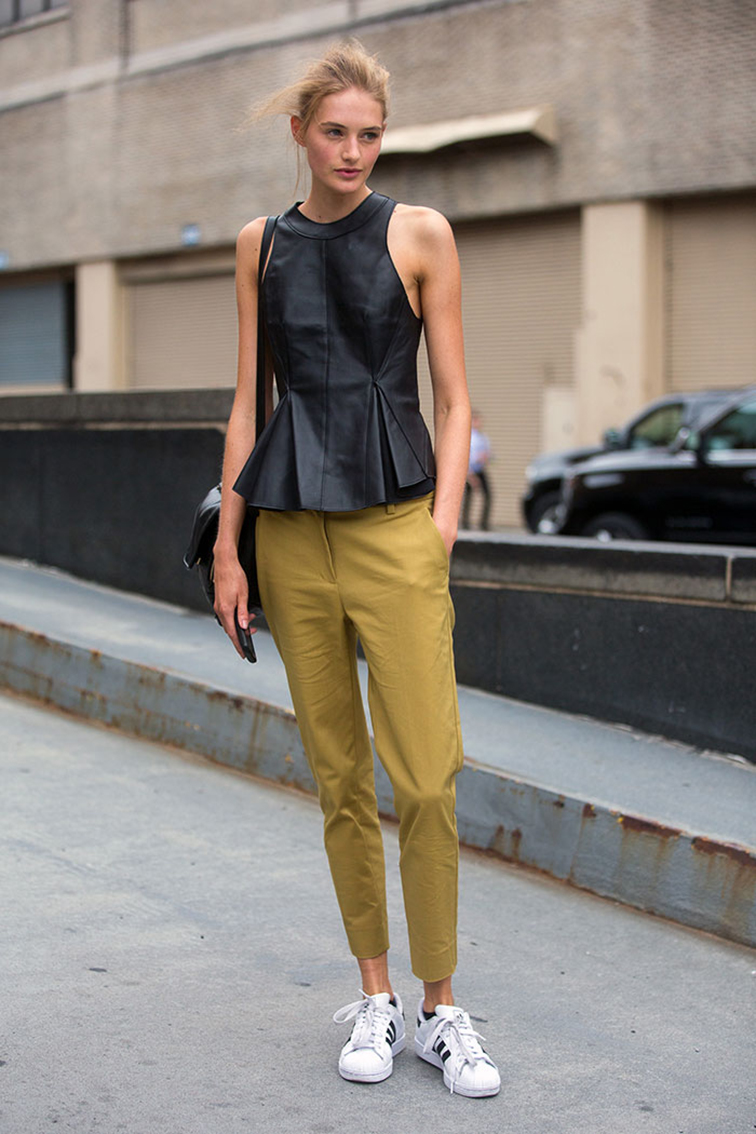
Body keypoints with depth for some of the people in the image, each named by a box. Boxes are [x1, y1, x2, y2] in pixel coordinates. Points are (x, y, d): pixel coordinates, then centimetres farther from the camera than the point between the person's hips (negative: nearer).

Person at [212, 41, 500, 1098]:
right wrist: (227, 546, 8)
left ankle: (439, 1008, 8)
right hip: (293, 532, 3)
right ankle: (376, 998, 20)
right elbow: (247, 402, 12)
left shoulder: (420, 234, 4)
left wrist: (443, 527, -7)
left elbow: (454, 401, 3)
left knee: (426, 779, -8)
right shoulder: (261, 244, 12)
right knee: (341, 782, 7)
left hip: (394, 521, -2)